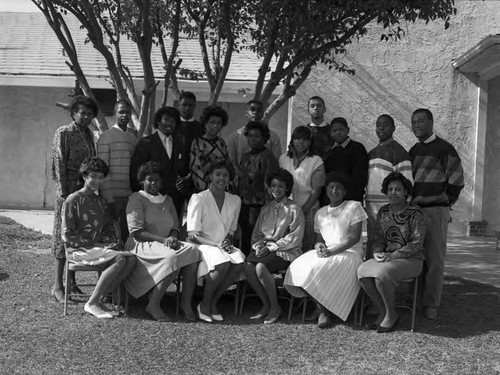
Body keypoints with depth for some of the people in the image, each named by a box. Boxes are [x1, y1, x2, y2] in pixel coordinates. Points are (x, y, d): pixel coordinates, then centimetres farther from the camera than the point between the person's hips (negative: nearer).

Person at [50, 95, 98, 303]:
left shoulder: (89, 134, 15)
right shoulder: (63, 133, -6)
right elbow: (59, 165, -10)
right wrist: (64, 192, -15)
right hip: (69, 189, -7)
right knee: (64, 235, -5)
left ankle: (71, 280, 18)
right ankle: (57, 286, 0)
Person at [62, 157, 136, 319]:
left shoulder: (102, 202, 18)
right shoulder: (73, 200, -3)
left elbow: (109, 230, 22)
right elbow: (67, 235, -8)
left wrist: (113, 243, 0)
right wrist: (94, 244, -13)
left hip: (99, 247, 7)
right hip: (78, 250, -6)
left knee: (131, 258, -21)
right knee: (119, 259, -30)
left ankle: (99, 300, -17)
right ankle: (91, 304, -22)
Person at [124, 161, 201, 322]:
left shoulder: (167, 200, 21)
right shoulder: (136, 199, 1)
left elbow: (175, 228, 16)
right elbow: (136, 232, -9)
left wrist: (173, 238, -10)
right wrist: (163, 240, -20)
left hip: (166, 244, 6)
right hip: (142, 246, -6)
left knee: (192, 251, -24)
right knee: (173, 257, -35)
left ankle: (186, 303, -22)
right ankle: (153, 305, -27)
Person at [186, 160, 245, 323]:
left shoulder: (235, 200, 10)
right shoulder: (199, 198, -5)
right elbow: (193, 236, -9)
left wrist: (228, 243, -8)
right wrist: (216, 244, -21)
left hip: (223, 245, 5)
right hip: (203, 246, -4)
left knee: (239, 262, -30)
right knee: (223, 262, -36)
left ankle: (213, 302, -11)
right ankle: (205, 304, -14)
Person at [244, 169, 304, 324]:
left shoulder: (294, 209, 2)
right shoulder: (266, 209, 20)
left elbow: (294, 237, -8)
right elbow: (256, 233, 18)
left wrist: (271, 247, -14)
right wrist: (259, 245, -5)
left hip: (287, 251, -5)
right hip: (265, 248, 5)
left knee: (261, 267, -32)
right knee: (248, 266, -26)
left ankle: (275, 307, -13)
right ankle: (266, 305, -9)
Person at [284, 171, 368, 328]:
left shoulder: (354, 207, 3)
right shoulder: (320, 213, 20)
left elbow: (354, 237, -7)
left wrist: (332, 251, -17)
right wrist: (319, 245, -9)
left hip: (349, 253, -5)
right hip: (325, 253, 5)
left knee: (317, 269, -33)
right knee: (297, 267, -24)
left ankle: (324, 310, -11)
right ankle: (322, 308, -15)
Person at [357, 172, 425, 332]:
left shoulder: (415, 214, -9)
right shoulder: (383, 212, 9)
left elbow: (416, 244, -13)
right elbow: (378, 238, 12)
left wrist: (392, 256, -22)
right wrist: (377, 253, -11)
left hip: (411, 260, -5)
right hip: (388, 258, 6)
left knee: (381, 274, -33)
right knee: (362, 271, -23)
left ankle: (391, 314, -9)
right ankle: (383, 312, -8)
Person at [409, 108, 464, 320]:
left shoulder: (444, 149, -5)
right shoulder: (413, 151, 15)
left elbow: (456, 181, -7)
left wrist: (445, 202, -5)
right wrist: (411, 202, 12)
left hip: (435, 211, -6)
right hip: (414, 209, 6)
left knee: (434, 259, -3)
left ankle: (431, 304, 3)